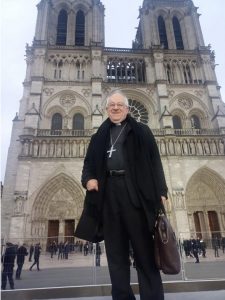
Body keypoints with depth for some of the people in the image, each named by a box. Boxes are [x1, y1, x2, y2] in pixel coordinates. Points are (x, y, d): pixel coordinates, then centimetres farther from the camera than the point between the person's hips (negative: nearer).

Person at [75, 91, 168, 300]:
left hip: (135, 192, -3)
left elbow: (154, 161, 4)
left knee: (144, 250, 0)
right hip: (108, 194, 3)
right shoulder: (99, 136, 20)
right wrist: (88, 179, -4)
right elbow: (88, 164, 19)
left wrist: (161, 192, -8)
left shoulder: (141, 131, 12)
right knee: (116, 253, 7)